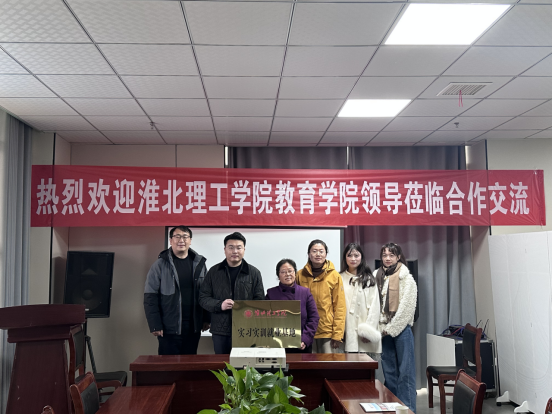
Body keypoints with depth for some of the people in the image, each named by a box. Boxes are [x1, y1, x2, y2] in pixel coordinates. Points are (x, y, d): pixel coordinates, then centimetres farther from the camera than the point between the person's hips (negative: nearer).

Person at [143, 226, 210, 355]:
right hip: (169, 328, -3)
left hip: (193, 327, 3)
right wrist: (155, 325, -10)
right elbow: (150, 298, -5)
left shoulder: (199, 263, 7)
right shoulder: (160, 265, -3)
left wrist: (206, 319, 6)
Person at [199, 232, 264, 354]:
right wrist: (219, 305, -12)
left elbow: (260, 301, 4)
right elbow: (203, 297, 6)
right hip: (220, 330, 1)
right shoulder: (214, 272, 7)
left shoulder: (254, 273, 5)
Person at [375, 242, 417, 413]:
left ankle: (408, 410, 3)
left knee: (405, 372, -3)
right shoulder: (377, 277, 9)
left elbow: (407, 307, -11)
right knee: (389, 372, 10)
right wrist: (381, 327, -2)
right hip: (385, 330, 5)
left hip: (401, 329, -5)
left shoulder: (406, 277, -5)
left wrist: (391, 328, -11)